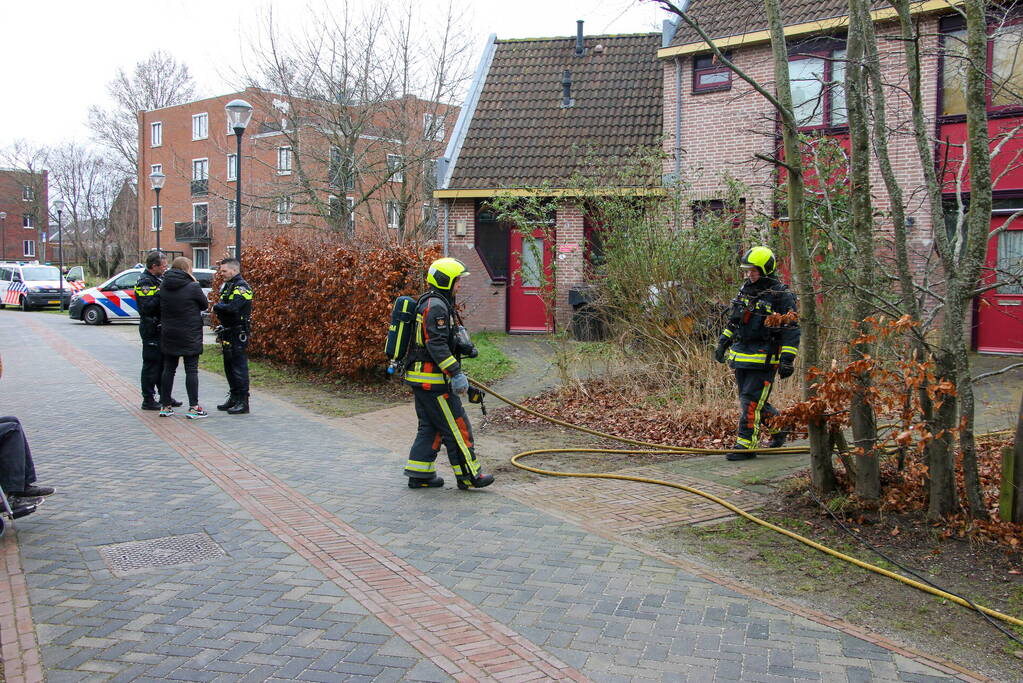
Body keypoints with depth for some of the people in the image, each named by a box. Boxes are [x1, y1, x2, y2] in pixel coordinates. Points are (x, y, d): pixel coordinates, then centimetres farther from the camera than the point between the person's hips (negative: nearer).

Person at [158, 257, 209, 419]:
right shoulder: (193, 287, -14)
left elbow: (161, 307, 11)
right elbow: (204, 304, -1)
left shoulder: (163, 286, 2)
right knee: (191, 370, 0)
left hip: (168, 335, 5)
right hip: (189, 336, -5)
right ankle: (193, 407, -1)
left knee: (168, 369, 13)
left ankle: (165, 406, 17)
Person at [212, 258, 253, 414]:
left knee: (239, 367, -8)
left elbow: (232, 308, -27)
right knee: (229, 366, 15)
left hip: (238, 334, -10)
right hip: (228, 333, 10)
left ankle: (243, 402, -4)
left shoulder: (241, 287, -15)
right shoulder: (229, 285, 17)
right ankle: (234, 398, 25)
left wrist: (217, 307, -12)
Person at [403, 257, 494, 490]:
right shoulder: (436, 306, -16)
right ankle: (468, 475, 5)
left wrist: (462, 345, 12)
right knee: (457, 427, -2)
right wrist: (456, 373, -24)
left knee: (430, 427, 16)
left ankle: (419, 474, 19)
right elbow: (436, 345, -24)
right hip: (433, 381, -11)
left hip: (421, 380, 11)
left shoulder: (429, 303, 18)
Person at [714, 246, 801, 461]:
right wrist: (723, 344, 21)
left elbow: (792, 331, -10)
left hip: (763, 359, -7)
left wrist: (787, 360, -15)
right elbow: (733, 320, 24)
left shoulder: (781, 296, -9)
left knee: (751, 401, -9)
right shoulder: (745, 290, 12)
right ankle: (781, 425, 35)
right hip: (741, 357, 8)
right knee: (756, 401, 15)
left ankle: (746, 445, -3)